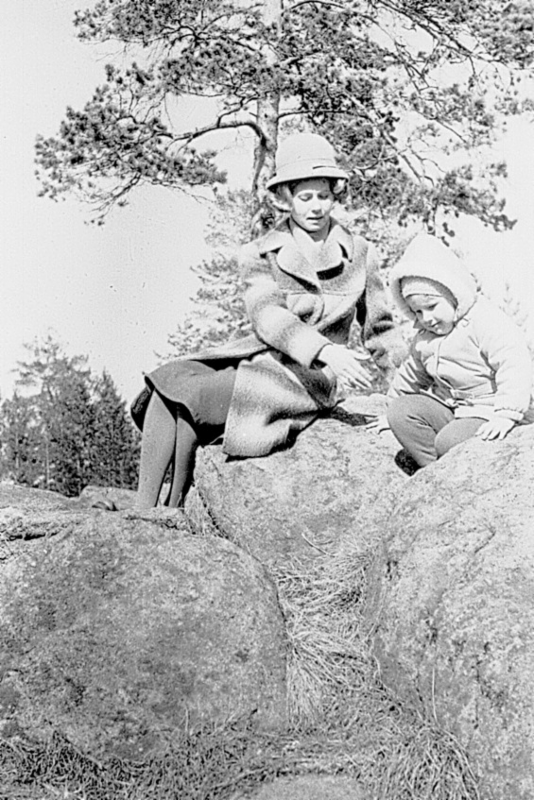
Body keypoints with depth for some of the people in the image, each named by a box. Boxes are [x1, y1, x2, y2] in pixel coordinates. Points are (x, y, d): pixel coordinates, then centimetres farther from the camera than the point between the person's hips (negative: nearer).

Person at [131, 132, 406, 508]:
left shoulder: (360, 254, 8)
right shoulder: (259, 255, 7)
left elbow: (381, 331, 18)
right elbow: (267, 315, -13)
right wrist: (325, 350, -31)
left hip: (309, 378, -3)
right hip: (255, 358, 3)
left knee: (185, 398, -23)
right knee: (165, 386, -23)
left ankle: (174, 510, -7)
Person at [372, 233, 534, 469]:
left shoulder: (486, 320, -19)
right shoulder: (424, 338, 9)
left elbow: (515, 364, -27)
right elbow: (413, 374, 27)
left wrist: (506, 415, -35)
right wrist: (394, 403, 34)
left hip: (488, 413, -8)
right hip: (448, 406, 9)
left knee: (450, 441, -32)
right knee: (401, 410, -10)